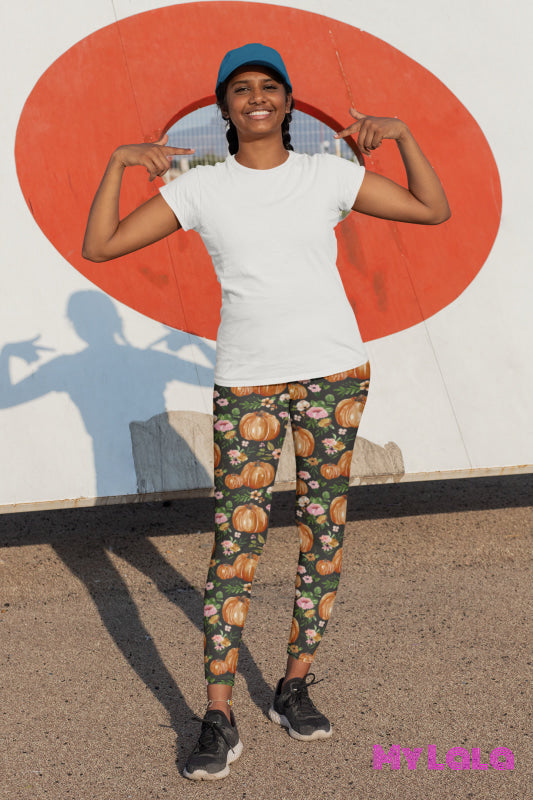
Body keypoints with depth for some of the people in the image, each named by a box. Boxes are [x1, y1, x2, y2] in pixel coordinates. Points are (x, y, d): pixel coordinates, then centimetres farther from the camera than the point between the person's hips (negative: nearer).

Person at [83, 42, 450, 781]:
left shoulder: (328, 174, 4)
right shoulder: (200, 188, 3)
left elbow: (434, 211, 8)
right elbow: (99, 247, 1)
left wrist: (401, 132, -2)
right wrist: (118, 161, -7)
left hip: (334, 371, 2)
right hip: (247, 380, -1)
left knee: (324, 534, 6)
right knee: (234, 546, -6)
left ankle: (295, 689, 21)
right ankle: (219, 721, 2)